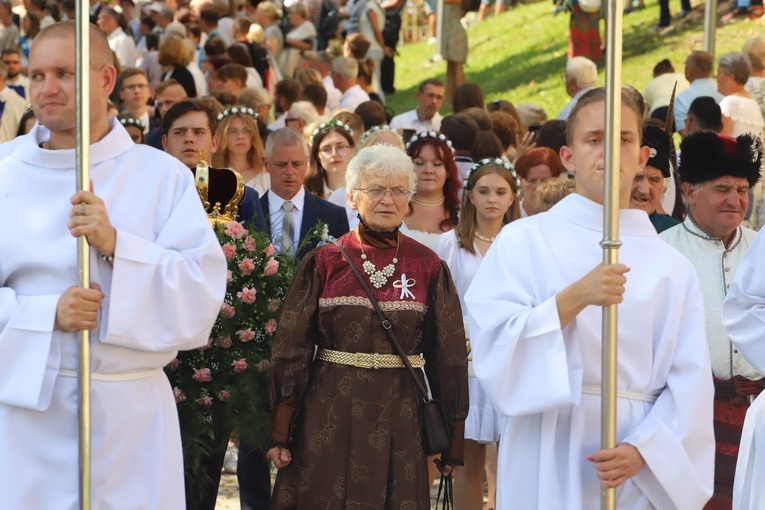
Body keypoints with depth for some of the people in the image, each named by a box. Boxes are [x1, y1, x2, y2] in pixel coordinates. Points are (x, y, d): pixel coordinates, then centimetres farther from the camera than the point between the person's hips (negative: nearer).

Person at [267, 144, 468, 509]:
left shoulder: (428, 268, 2)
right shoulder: (325, 262, 0)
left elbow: (447, 356, 4)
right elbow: (292, 348, 0)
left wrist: (454, 441, 3)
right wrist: (280, 433, -3)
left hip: (398, 420, 1)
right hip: (329, 415, 0)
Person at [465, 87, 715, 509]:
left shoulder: (672, 267, 6)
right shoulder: (523, 241, 1)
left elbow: (688, 383, 1)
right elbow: (492, 344, -9)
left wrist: (643, 450, -14)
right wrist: (574, 298, -20)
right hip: (548, 467, -2)